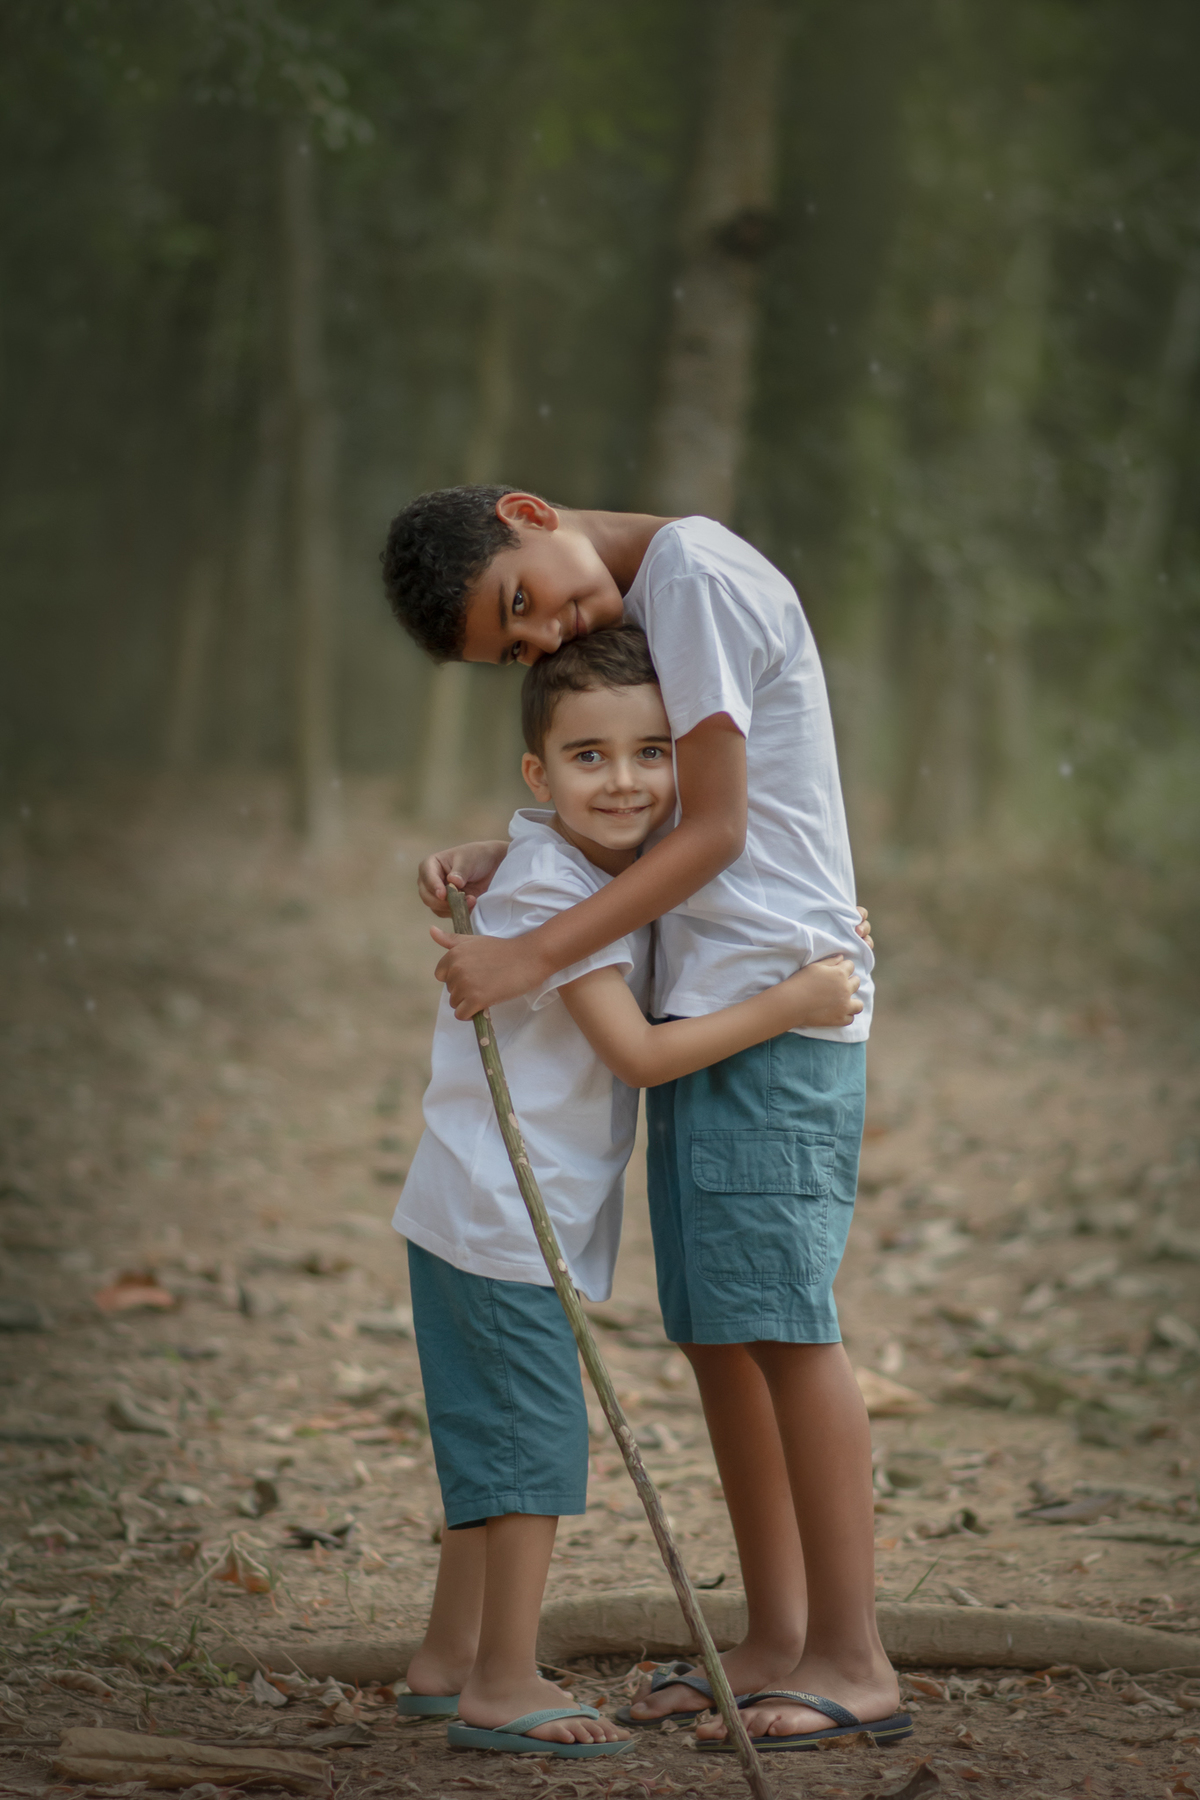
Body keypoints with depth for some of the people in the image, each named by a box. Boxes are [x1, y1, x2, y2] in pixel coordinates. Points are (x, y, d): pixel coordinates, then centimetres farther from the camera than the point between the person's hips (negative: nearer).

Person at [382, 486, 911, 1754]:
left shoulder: (694, 571, -12)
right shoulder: (628, 610, 16)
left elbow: (713, 831, -15)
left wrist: (532, 959, -17)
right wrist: (492, 861, 0)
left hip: (772, 999, -9)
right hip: (702, 1007, 9)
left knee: (775, 1316, -11)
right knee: (717, 1328, 7)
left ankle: (852, 1659, -9)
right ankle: (776, 1641, 11)